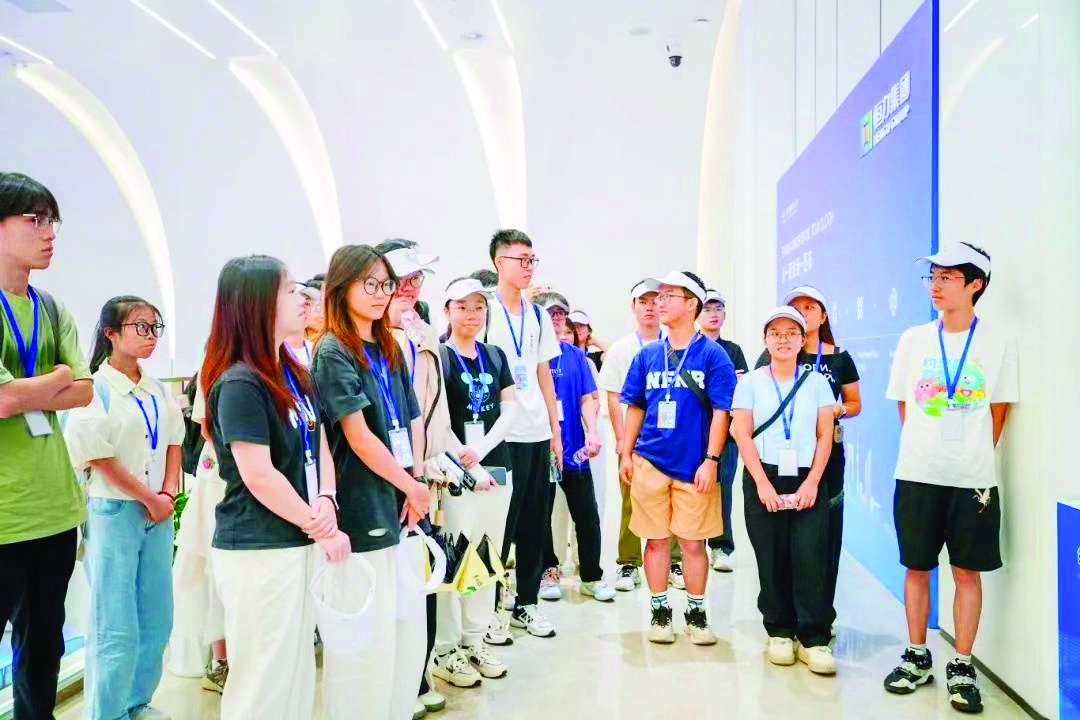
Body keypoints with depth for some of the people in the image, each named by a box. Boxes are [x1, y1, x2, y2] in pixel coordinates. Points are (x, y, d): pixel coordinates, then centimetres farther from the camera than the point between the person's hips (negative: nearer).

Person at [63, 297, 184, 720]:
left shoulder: (158, 391, 9)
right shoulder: (95, 389, -11)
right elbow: (99, 458, -13)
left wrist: (169, 494, 0)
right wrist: (150, 499, -8)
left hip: (157, 514, 7)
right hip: (113, 512, -6)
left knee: (157, 620, 12)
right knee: (116, 629, -1)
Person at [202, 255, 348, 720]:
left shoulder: (294, 374, 10)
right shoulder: (239, 383, -16)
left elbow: (319, 445, 10)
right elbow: (258, 475, -20)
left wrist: (326, 502, -8)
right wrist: (319, 528, -12)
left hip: (299, 543, 8)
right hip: (258, 550, -8)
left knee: (297, 667, 18)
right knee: (264, 676, 4)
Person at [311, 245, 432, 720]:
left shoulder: (390, 351, 14)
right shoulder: (333, 352, -8)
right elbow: (358, 436, -15)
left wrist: (416, 480, -1)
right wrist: (410, 485, -9)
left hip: (402, 506, 8)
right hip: (362, 511, -7)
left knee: (410, 624, 14)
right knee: (365, 636, 1)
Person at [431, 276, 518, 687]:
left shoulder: (495, 355, 12)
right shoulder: (436, 358, -3)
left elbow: (510, 407, 7)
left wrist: (483, 447, -8)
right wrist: (469, 465, -13)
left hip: (496, 467, 6)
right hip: (456, 472, -5)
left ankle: (475, 640, 23)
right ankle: (445, 651, 8)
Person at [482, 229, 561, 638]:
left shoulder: (538, 316, 13)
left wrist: (555, 428, 12)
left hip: (537, 434, 6)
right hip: (501, 435, -6)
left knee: (535, 523, 11)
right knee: (499, 524, 0)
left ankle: (526, 603, 25)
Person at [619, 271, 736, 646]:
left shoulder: (713, 355, -3)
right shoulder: (647, 356, 7)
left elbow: (721, 412, -5)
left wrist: (711, 460, -11)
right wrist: (626, 454, 8)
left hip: (694, 467, -3)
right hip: (650, 461, 3)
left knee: (693, 541, 5)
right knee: (656, 540, 8)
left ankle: (696, 613, 22)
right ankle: (660, 611, 22)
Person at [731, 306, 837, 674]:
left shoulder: (817, 382, 8)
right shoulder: (750, 382, 5)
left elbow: (825, 436, 4)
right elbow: (742, 435, -1)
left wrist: (812, 482, -6)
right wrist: (762, 483, -10)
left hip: (807, 481, 1)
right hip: (764, 479, 0)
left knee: (810, 558, -6)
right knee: (772, 559, 3)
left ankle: (813, 639, 3)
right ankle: (779, 632, 16)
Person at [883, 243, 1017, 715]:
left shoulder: (998, 341, -1)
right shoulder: (913, 339, 3)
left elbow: (998, 413, 5)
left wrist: (974, 459, 6)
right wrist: (923, 451, 7)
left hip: (973, 478, -1)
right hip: (917, 475, 2)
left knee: (968, 571, 6)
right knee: (916, 568, 9)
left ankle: (962, 667, 19)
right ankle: (917, 657, 24)